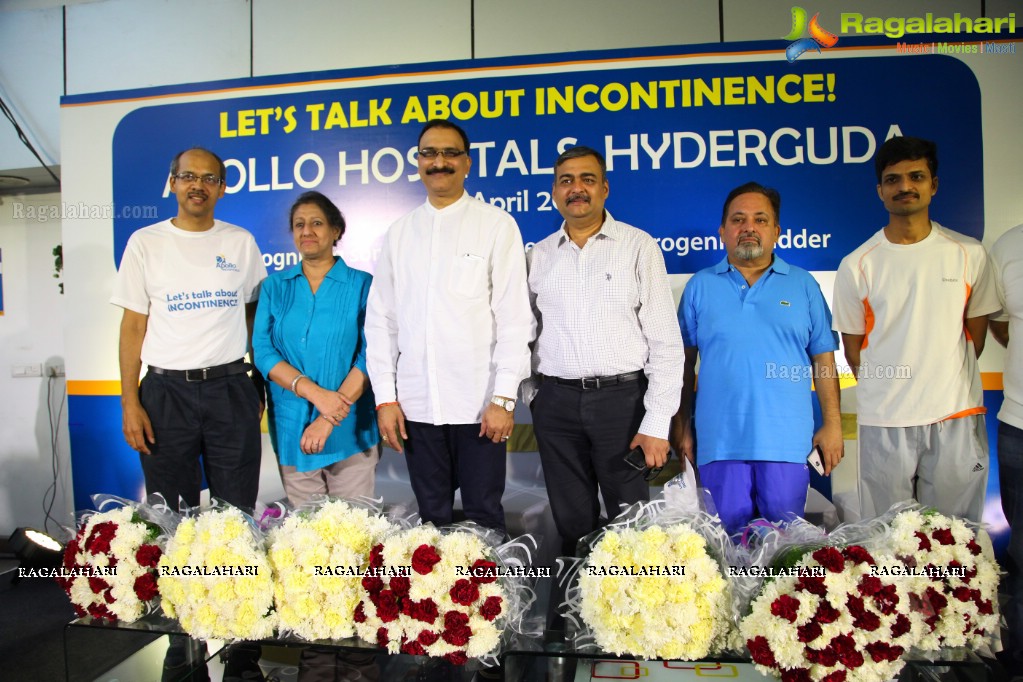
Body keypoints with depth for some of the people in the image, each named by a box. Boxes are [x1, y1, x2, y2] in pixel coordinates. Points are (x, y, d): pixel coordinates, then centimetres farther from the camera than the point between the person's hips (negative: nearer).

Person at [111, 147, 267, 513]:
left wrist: (260, 386, 4)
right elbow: (133, 325, 3)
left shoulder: (241, 241, 7)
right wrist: (130, 402, -4)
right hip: (166, 390, 0)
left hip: (231, 389, 1)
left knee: (237, 511, 6)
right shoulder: (145, 242, 4)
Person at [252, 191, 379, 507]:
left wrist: (329, 419, -16)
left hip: (350, 427, -2)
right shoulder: (275, 286, 8)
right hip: (292, 426, 3)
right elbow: (263, 351, -1)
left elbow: (370, 356, -9)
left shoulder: (361, 284, -1)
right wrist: (314, 392, -16)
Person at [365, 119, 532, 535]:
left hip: (478, 403, -3)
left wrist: (503, 397, -10)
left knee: (483, 516, 5)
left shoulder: (496, 225, 0)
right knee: (432, 515, 12)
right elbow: (380, 319, 9)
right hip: (416, 404, 3)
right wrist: (385, 397, 3)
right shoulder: (399, 233, 11)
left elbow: (514, 316, -4)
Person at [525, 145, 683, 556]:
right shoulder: (538, 256, 9)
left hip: (623, 397, -3)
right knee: (572, 523, 13)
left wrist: (657, 423, -10)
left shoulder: (638, 247, -1)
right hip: (556, 402, 3)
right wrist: (526, 394, 2)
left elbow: (665, 341, -4)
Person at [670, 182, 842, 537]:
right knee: (727, 538, 8)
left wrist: (832, 424, 1)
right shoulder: (700, 286, 7)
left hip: (787, 441, 0)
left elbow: (824, 360, 7)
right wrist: (681, 425, 3)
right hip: (719, 440, 0)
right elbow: (684, 361, 7)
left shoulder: (803, 285, 8)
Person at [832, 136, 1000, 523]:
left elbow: (976, 333, 11)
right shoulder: (857, 265, -1)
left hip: (956, 418, 1)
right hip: (885, 422, -1)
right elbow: (853, 349, 5)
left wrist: (945, 385, 9)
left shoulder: (969, 254, 4)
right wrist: (888, 389, 4)